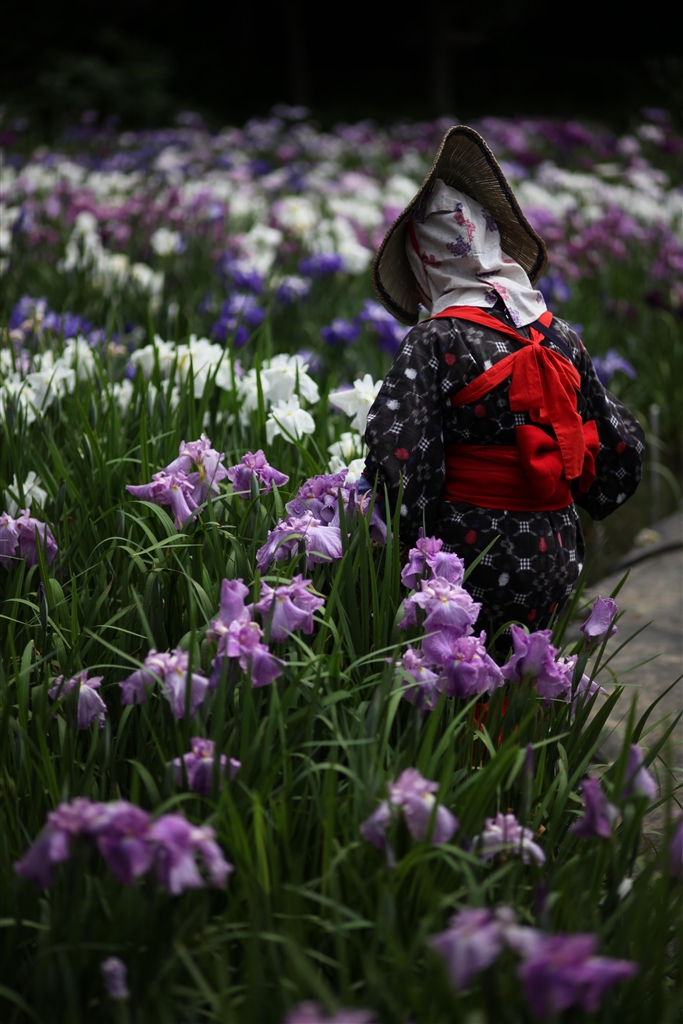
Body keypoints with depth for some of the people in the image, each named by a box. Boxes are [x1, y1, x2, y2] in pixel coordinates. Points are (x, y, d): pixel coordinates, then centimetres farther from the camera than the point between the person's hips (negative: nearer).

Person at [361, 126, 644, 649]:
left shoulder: (434, 344, -12)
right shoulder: (563, 338, 4)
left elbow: (396, 459, -18)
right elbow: (623, 447, 14)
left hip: (473, 558, -5)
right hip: (556, 560, 6)